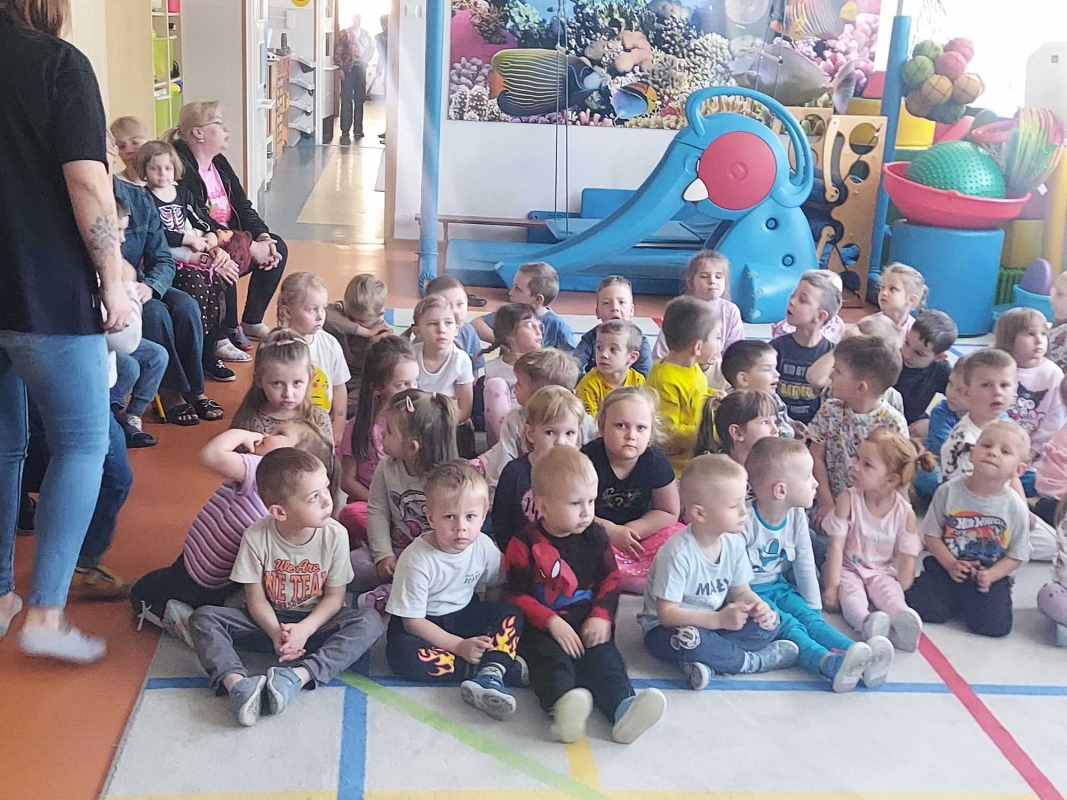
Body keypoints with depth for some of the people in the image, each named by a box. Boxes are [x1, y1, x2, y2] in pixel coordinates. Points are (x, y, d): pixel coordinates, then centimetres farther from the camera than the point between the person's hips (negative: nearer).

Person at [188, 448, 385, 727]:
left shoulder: (335, 534, -16)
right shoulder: (256, 537, -17)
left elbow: (335, 596, -9)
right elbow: (256, 599, -10)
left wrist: (304, 629, -25)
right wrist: (276, 632, -29)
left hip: (315, 623, 0)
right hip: (269, 621, 0)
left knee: (370, 622, -28)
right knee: (203, 618, -21)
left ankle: (297, 675, -40)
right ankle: (237, 682, -43)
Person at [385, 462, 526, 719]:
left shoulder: (484, 547, -11)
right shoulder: (416, 559, -24)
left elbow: (495, 587, 8)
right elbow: (412, 621, -20)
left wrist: (492, 626, -7)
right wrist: (459, 646, -24)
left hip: (464, 617, 4)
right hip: (424, 626, -4)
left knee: (511, 615, -20)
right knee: (402, 652, -35)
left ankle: (489, 677, -40)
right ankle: (499, 667, -28)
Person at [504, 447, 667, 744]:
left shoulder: (595, 536, 8)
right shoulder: (525, 544, -5)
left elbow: (611, 579, 12)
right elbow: (517, 595, -7)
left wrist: (602, 616, -6)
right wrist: (552, 622, -18)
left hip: (586, 622, 4)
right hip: (541, 627, -4)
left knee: (603, 657, -23)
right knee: (550, 657, -32)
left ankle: (623, 708, -45)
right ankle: (562, 707, -59)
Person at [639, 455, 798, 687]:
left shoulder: (734, 542, -6)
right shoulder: (678, 554, -27)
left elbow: (740, 591, 6)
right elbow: (667, 614, -26)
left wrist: (757, 605, -19)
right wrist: (719, 620, -33)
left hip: (714, 622, 7)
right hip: (666, 629, -7)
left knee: (769, 621, -10)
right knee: (689, 640, -39)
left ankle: (708, 662, -23)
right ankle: (754, 661, -17)